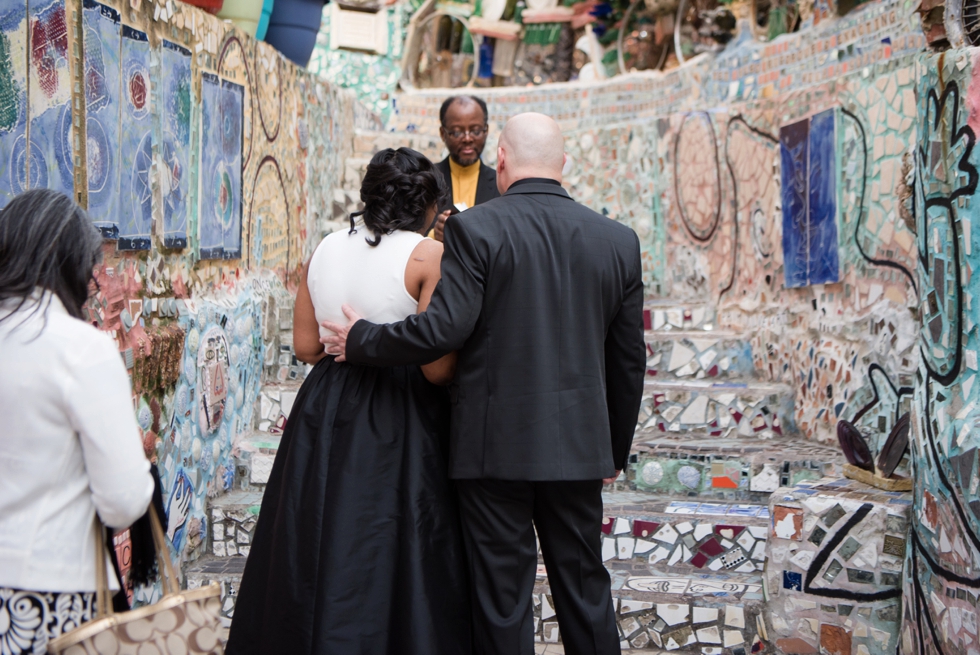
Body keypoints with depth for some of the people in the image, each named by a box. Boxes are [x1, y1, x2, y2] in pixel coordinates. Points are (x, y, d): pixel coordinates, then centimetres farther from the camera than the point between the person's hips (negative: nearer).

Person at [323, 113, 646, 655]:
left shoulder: (474, 229, -8)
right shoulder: (618, 240, 5)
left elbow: (444, 329, -17)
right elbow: (628, 360, 10)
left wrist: (362, 341, -1)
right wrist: (616, 449, 20)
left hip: (494, 442, -4)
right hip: (577, 445, 4)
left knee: (502, 595, 6)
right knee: (584, 588, 14)